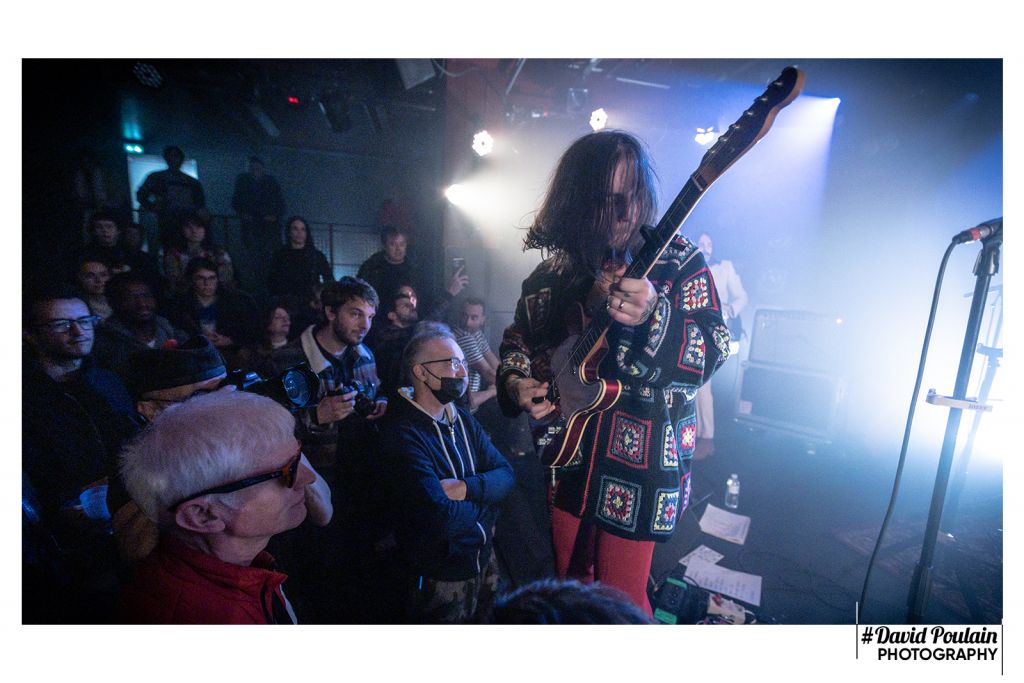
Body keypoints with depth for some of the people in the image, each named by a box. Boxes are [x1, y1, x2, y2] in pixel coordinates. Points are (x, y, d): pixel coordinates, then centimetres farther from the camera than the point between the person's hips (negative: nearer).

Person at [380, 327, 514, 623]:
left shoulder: (463, 419, 0)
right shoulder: (403, 435, -26)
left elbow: (506, 475, -5)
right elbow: (444, 520, -33)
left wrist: (466, 488, -24)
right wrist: (483, 499, -13)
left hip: (484, 558, 7)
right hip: (440, 575, -6)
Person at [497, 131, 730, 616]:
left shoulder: (677, 260, -9)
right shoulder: (556, 269, 0)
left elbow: (711, 352, -17)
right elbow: (519, 336, 12)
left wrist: (653, 316, -36)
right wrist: (516, 381, -7)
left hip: (641, 460, -4)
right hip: (569, 452, 4)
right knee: (569, 583, 23)